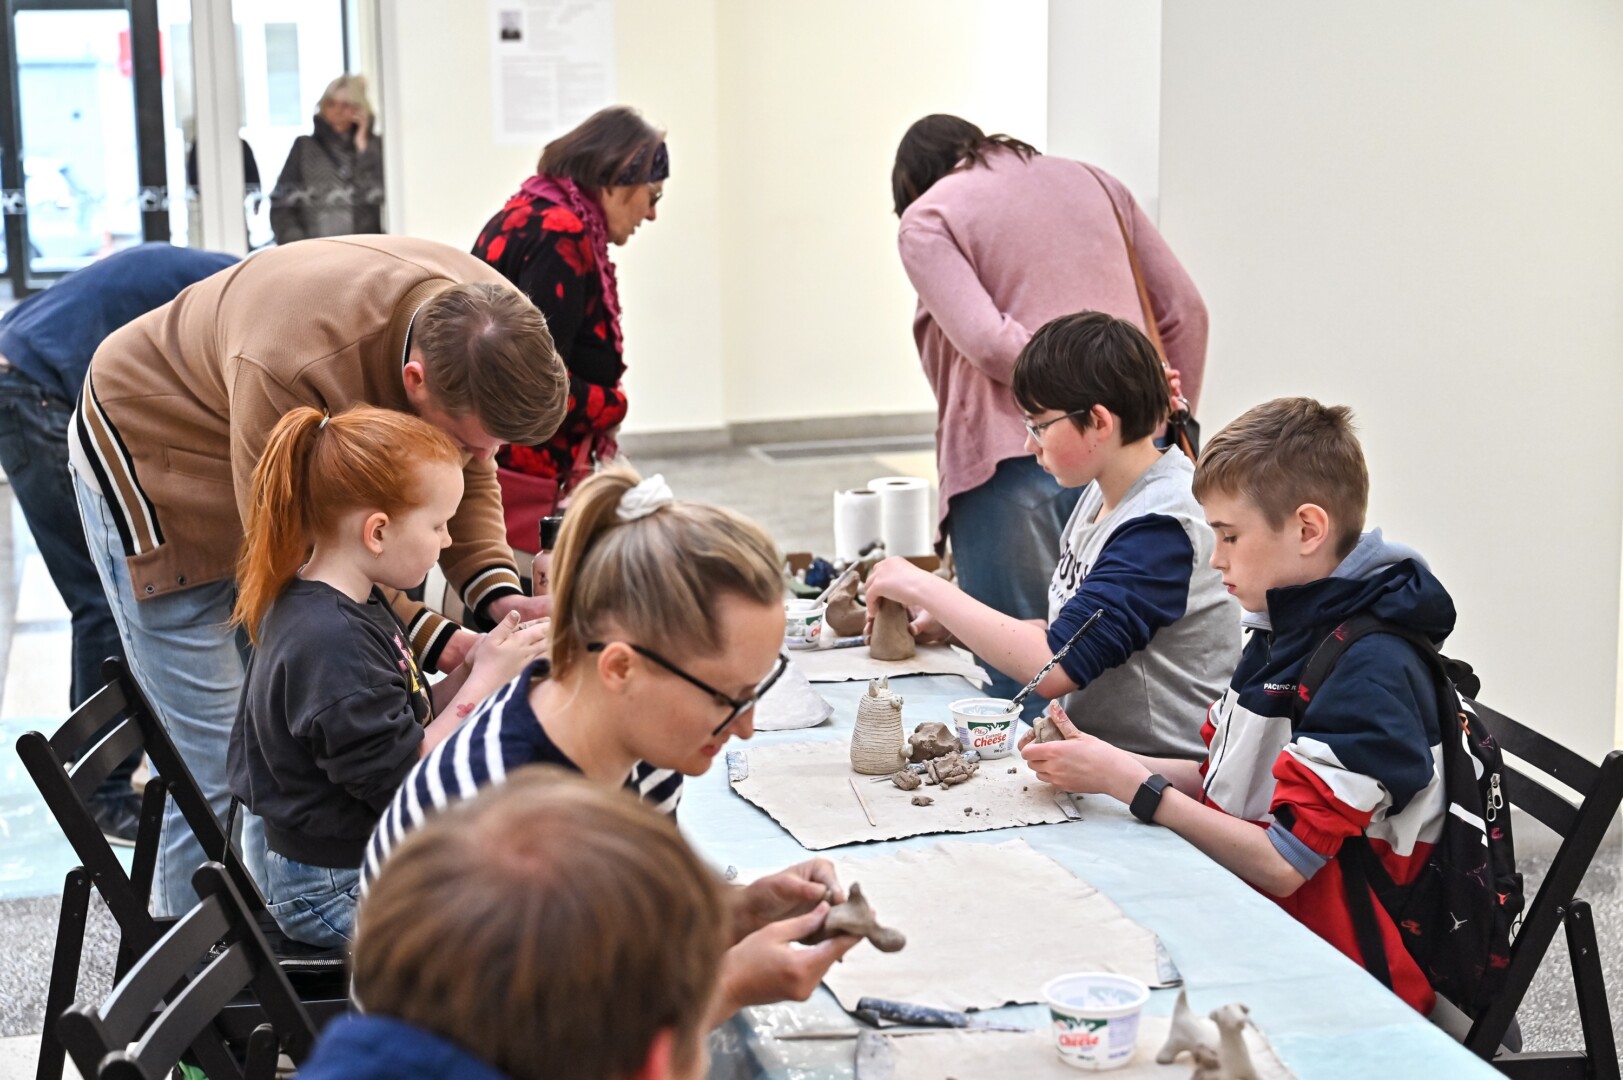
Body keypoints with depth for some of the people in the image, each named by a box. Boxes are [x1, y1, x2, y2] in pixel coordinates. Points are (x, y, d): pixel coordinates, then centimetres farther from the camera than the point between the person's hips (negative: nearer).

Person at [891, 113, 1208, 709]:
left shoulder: (927, 219, 4)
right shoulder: (1092, 181, 20)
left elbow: (990, 345, -13)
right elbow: (1186, 310, 15)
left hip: (1018, 464, -5)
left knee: (1018, 679, 0)